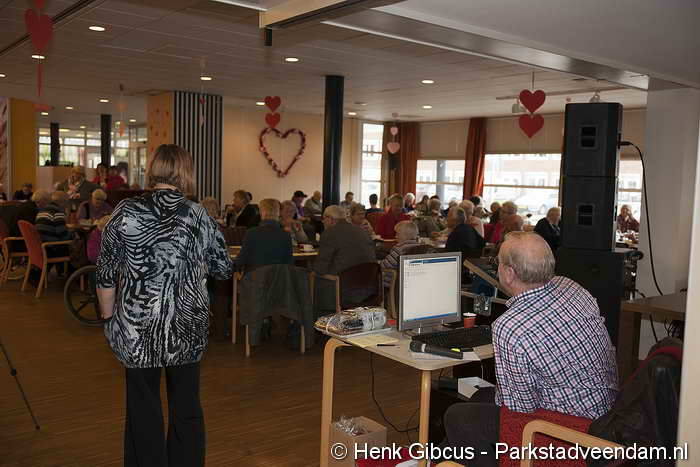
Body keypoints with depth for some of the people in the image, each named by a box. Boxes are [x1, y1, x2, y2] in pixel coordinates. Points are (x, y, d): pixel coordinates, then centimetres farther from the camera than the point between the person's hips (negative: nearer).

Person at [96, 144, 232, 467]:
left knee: (144, 409, 12)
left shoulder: (126, 212, -5)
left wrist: (109, 317, 10)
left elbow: (106, 275, -2)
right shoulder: (198, 215, -4)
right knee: (186, 407, 14)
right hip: (187, 326, 1)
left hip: (136, 327, -1)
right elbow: (223, 269, 3)